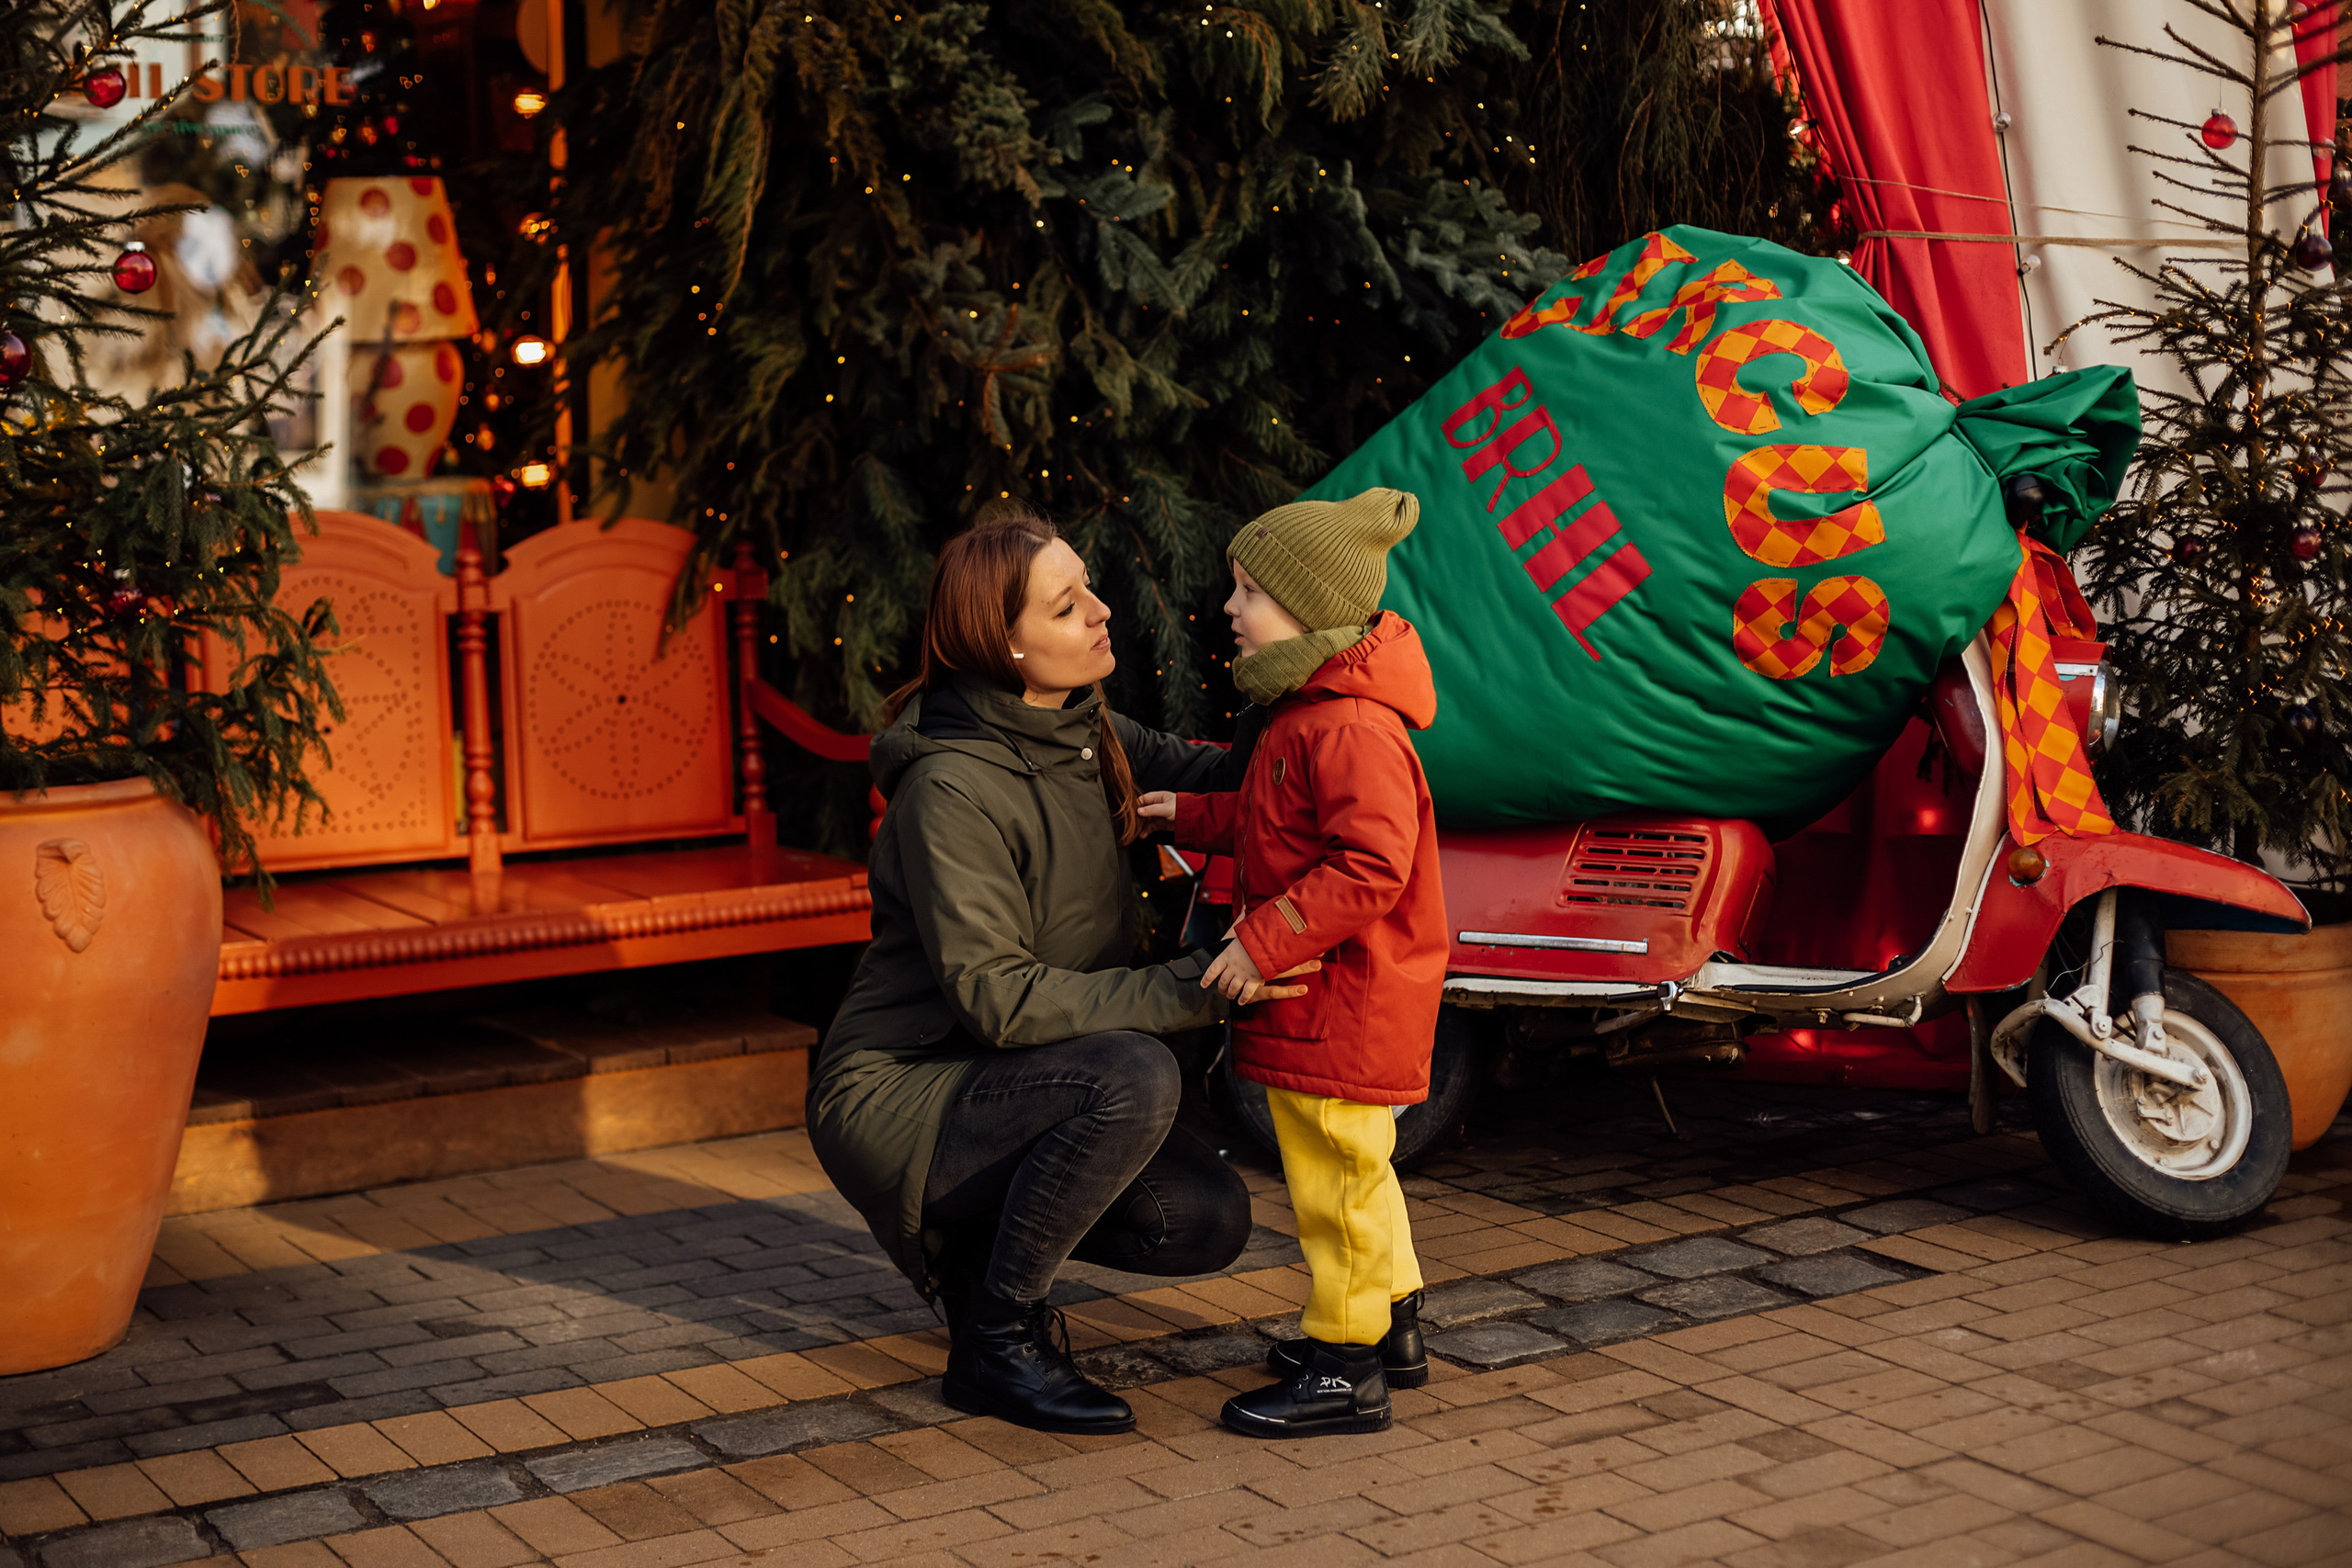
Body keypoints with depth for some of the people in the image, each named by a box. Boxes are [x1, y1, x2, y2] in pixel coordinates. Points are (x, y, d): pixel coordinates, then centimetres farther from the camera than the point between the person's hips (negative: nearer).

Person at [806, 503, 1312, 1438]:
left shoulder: (1083, 729, 1)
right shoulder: (952, 789, -24)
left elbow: (1195, 776, 15)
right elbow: (996, 998, -26)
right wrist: (1190, 990, -30)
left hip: (1000, 1084, 8)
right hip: (891, 1097, -8)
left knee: (1211, 1220, -8)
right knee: (1133, 1079, -32)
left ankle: (976, 1232, 14)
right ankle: (993, 1343, -15)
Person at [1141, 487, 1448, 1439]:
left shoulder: (1351, 729, -23)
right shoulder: (1306, 713, 12)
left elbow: (1371, 868, -29)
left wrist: (1265, 941, -27)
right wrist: (1191, 817, 20)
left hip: (1344, 1002, -11)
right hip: (1327, 995, 11)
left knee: (1335, 1175, -2)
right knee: (1353, 1169, 21)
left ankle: (1345, 1367, 6)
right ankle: (1392, 1323, 35)